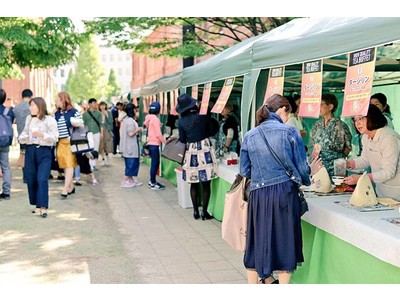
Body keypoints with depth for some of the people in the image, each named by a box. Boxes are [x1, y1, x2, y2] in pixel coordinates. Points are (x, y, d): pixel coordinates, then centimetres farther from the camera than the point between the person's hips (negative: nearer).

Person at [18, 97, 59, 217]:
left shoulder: (50, 120, -2)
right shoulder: (29, 118, 14)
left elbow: (55, 137, -7)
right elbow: (24, 132, 16)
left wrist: (42, 135, -20)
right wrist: (22, 138, -5)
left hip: (44, 152, -5)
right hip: (30, 150, 5)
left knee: (42, 179, -14)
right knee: (31, 179, 6)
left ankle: (43, 207, -13)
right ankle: (37, 206, 19)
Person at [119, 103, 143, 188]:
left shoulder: (125, 119, 12)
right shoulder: (130, 120, -20)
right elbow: (130, 133, -24)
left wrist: (136, 131, 16)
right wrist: (138, 130, -9)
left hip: (127, 146, 10)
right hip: (131, 146, -10)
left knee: (130, 163, 16)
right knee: (131, 163, -3)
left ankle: (131, 180, 22)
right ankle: (125, 181, 1)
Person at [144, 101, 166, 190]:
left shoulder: (150, 118, 11)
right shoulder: (155, 118, -15)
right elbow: (158, 134, -18)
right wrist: (165, 142, -10)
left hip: (151, 143, 9)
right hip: (154, 144, -9)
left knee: (155, 163, 16)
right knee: (155, 164, -4)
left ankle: (152, 181, 22)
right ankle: (153, 184, 1)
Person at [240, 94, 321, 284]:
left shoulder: (250, 136, 4)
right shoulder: (290, 132, -3)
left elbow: (244, 171, 7)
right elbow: (301, 167, -2)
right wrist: (311, 171, 20)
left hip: (258, 195, 2)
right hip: (285, 192, -2)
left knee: (257, 242, 14)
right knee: (284, 242, 11)